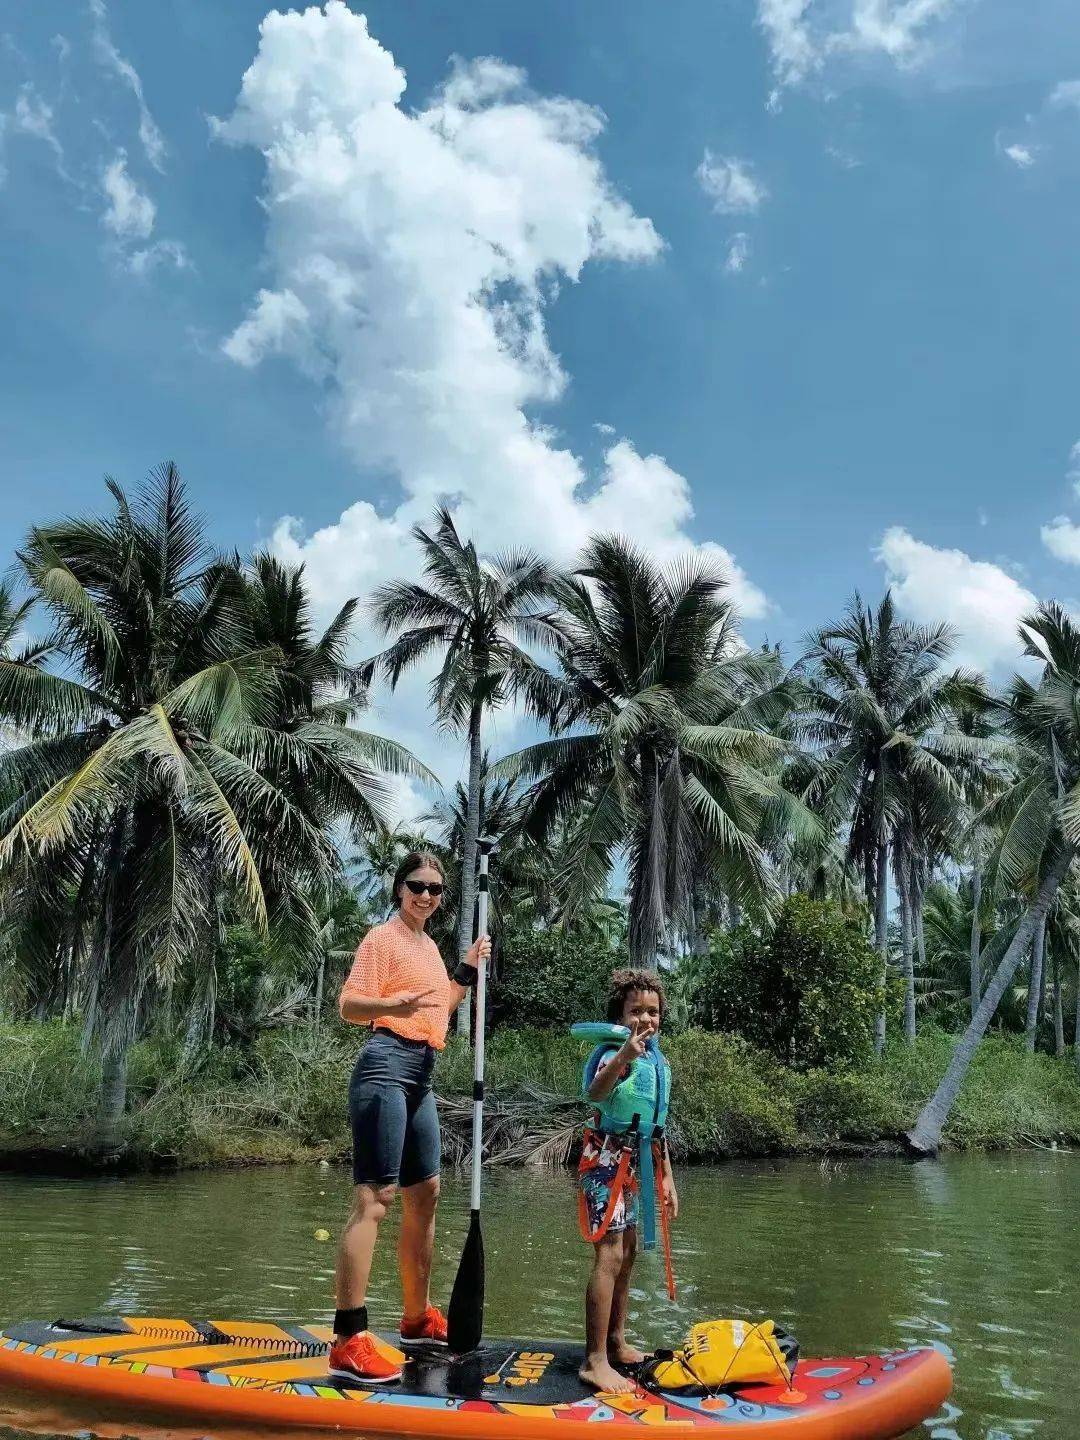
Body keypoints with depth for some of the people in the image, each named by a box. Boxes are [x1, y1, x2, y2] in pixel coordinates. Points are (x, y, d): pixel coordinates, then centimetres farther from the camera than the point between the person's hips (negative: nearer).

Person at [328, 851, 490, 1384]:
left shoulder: (429, 945, 19)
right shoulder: (383, 937, -6)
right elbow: (350, 1005, -15)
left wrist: (468, 969, 19)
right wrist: (395, 1006, -33)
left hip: (420, 1076, 10)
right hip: (387, 1065, -9)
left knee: (425, 1192, 17)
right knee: (373, 1198, -15)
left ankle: (417, 1316, 32)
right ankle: (348, 1341, -16)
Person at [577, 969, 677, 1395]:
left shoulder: (658, 1061, 8)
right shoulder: (612, 1052, -18)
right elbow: (594, 1093, -42)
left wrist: (667, 1177, 16)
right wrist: (623, 1057, -59)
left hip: (636, 1165, 9)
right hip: (607, 1161, -9)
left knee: (627, 1254, 16)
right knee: (609, 1256, -13)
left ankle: (616, 1342, 29)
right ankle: (595, 1361, -10)